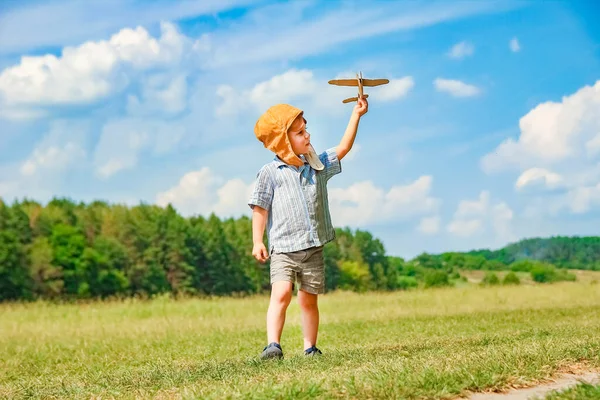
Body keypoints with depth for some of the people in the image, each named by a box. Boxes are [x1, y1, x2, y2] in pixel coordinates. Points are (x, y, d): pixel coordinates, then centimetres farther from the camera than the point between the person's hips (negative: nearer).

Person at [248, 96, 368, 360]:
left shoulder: (317, 165, 10)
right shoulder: (270, 173, -4)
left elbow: (343, 148, 11)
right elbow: (260, 209, -3)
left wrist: (356, 115, 7)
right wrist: (257, 241, -8)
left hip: (313, 249, 4)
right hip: (283, 249, -4)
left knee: (309, 299, 8)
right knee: (281, 294, -20)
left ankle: (310, 348, 16)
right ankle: (273, 345, -23)